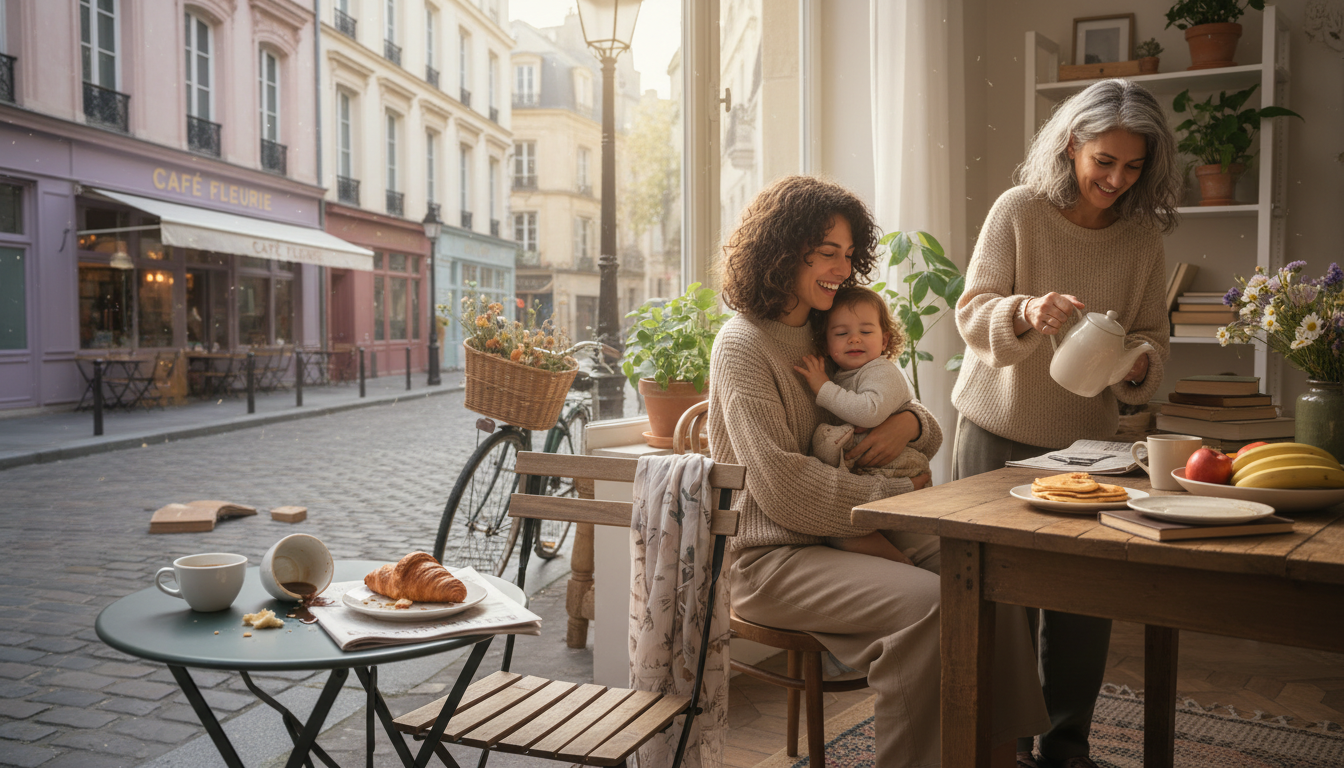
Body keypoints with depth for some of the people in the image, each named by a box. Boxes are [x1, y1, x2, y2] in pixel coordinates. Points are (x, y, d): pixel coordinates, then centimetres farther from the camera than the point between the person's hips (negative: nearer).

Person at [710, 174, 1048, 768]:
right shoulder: (744, 345, -8)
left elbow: (932, 439, 20)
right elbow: (782, 487, -19)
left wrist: (910, 422, -5)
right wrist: (897, 497, -14)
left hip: (853, 535, 8)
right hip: (771, 556, -8)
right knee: (928, 602, -27)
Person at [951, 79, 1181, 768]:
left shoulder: (1142, 238, 2)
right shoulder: (1018, 210, -6)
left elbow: (1153, 338, 6)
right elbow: (972, 315, -10)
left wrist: (1138, 364, -17)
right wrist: (1026, 312, -30)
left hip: (1085, 438, 3)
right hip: (998, 432, -2)